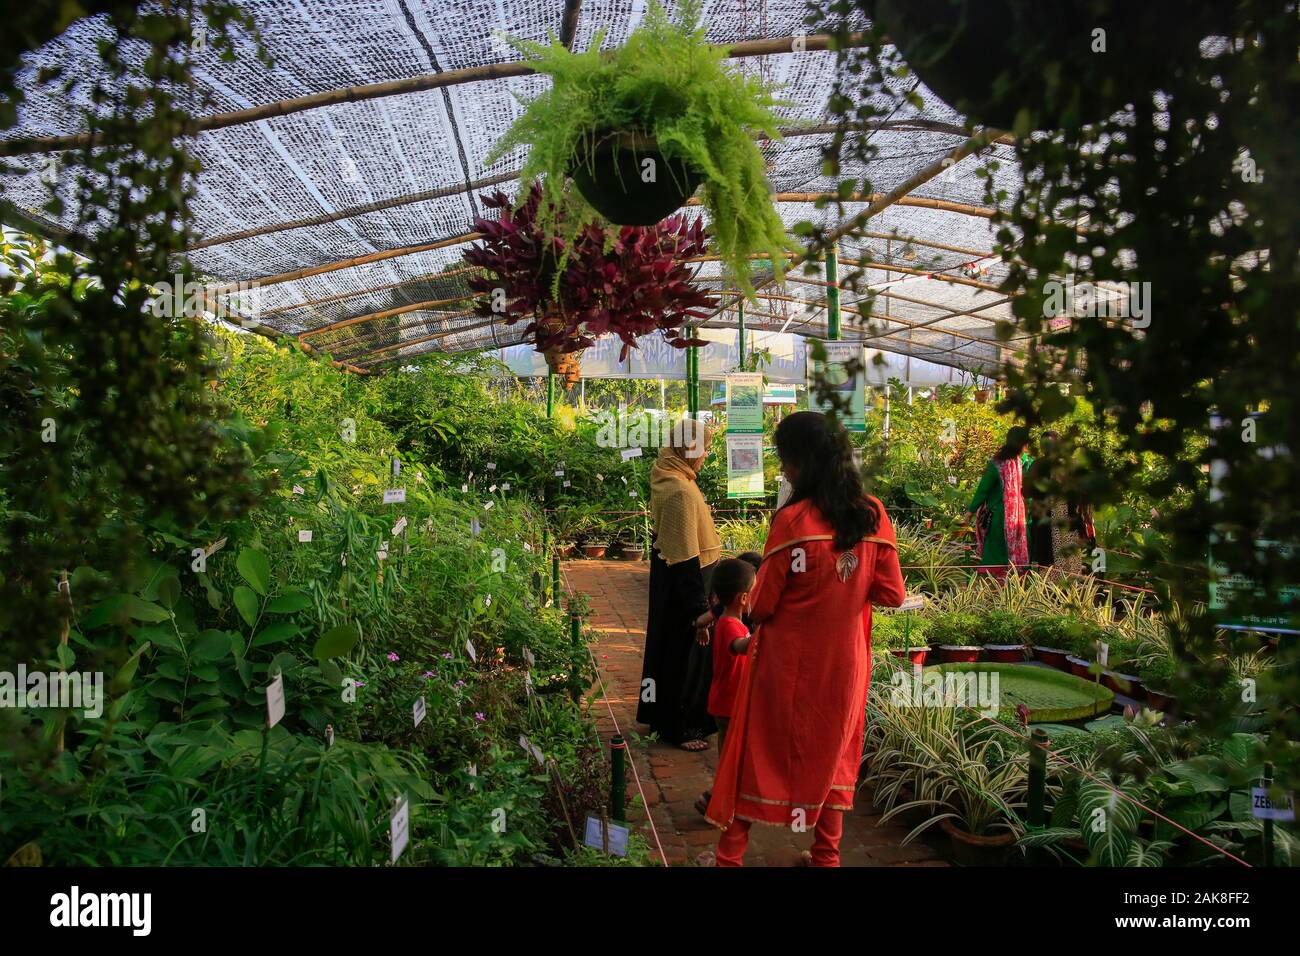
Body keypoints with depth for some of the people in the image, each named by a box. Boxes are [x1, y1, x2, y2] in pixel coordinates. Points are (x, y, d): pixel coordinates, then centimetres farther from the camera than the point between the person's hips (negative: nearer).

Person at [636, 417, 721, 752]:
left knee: (670, 647, 22)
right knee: (687, 654, 4)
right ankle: (680, 727, 20)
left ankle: (664, 717, 38)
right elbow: (686, 557, -27)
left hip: (667, 575, 10)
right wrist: (699, 609, -26)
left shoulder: (665, 476, 0)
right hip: (683, 582, -10)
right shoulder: (681, 492, -26)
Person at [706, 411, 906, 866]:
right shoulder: (873, 514, -6)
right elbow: (892, 594, -2)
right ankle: (827, 854, 32)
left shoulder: (792, 520, -21)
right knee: (832, 752, 21)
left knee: (761, 753, 11)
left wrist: (754, 614, 8)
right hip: (845, 659, 4)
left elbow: (761, 605, -14)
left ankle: (730, 853, 21)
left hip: (789, 662, -4)